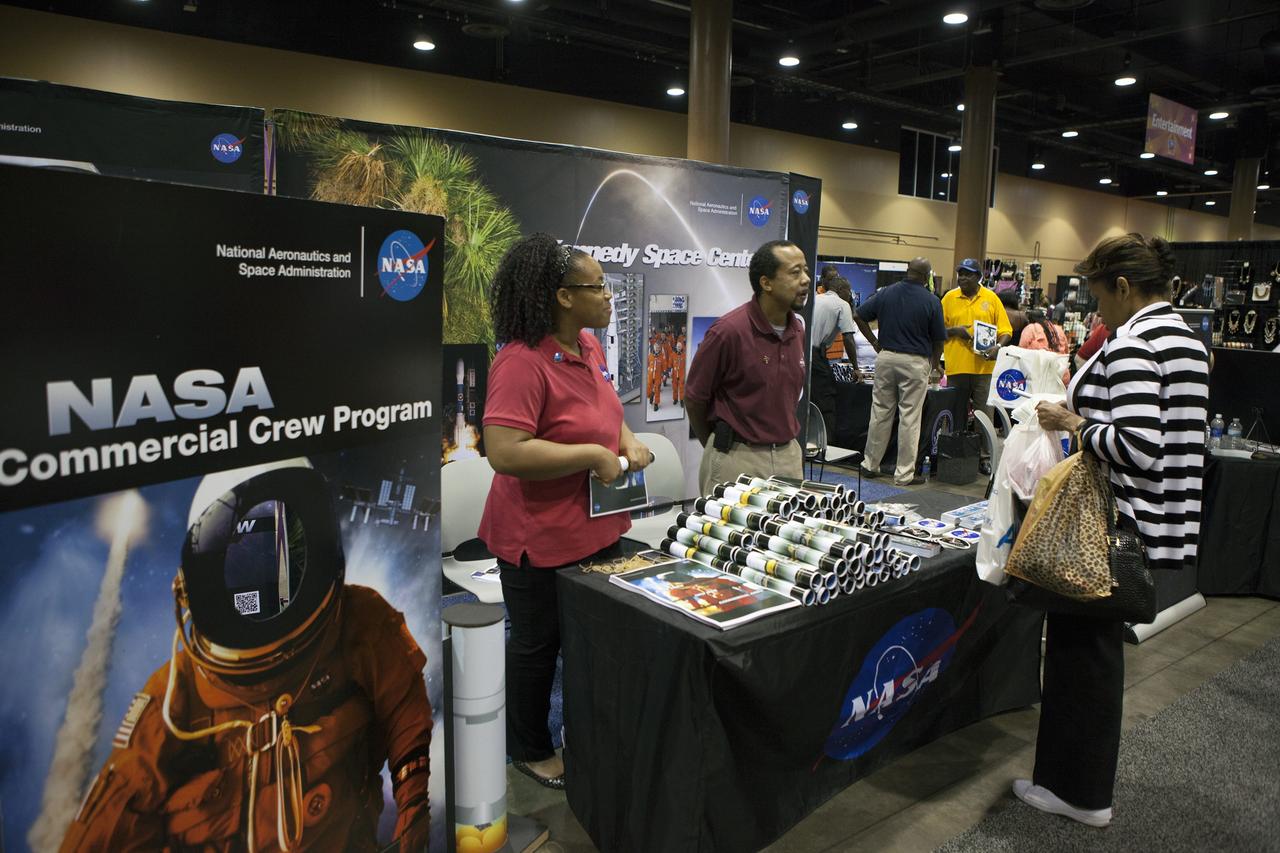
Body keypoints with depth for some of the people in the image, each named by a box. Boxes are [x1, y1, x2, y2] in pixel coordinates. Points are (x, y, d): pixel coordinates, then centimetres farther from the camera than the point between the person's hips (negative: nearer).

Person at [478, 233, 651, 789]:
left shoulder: (588, 346, 2)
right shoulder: (522, 362, -26)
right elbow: (505, 453, -34)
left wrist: (628, 440, 0)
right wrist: (594, 456, -27)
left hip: (599, 528, 9)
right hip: (541, 540, -8)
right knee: (537, 645, 13)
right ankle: (530, 751, 37)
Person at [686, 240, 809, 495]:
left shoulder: (798, 330, 3)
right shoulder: (728, 331, -17)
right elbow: (694, 398, -7)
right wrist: (718, 450, 6)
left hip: (789, 456, 6)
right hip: (737, 457, -6)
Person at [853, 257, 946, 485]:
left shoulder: (885, 293, 3)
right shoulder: (931, 301, -6)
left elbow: (859, 316, 5)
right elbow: (938, 340, -1)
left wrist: (875, 342, 11)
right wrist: (934, 364, 16)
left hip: (886, 357, 4)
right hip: (915, 362, -3)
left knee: (880, 412, 11)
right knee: (910, 418, 1)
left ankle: (870, 464, 19)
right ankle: (904, 473, 5)